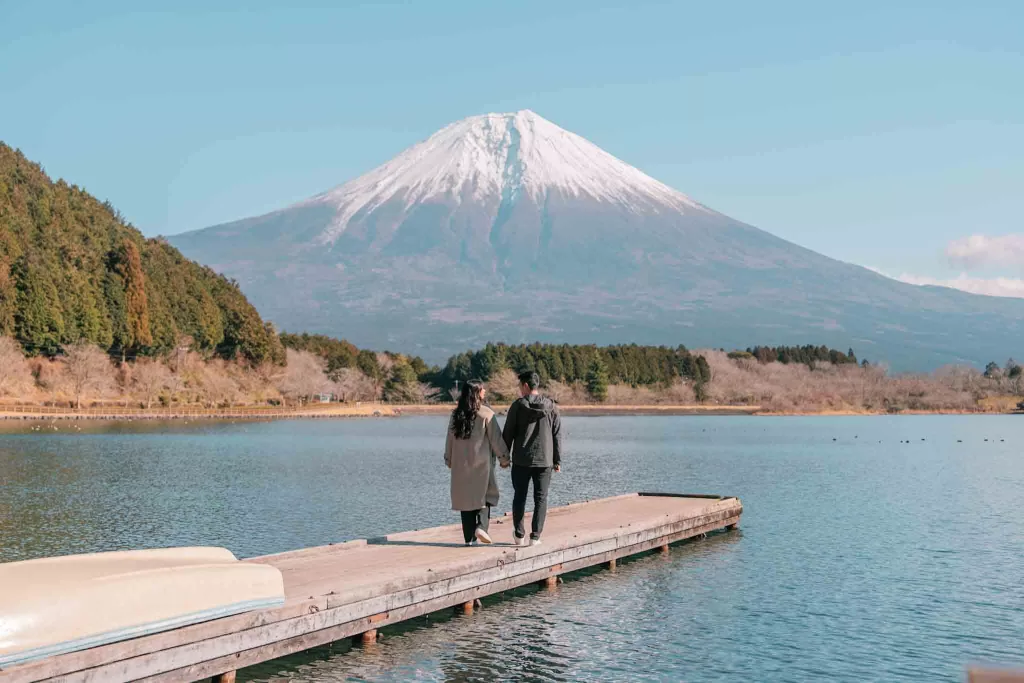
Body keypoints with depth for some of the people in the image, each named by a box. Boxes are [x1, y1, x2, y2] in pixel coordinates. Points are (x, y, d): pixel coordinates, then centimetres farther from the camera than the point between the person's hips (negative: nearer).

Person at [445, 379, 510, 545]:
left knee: (465, 498, 8)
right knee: (486, 494, 10)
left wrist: (449, 459, 20)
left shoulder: (456, 414, 4)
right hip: (481, 463, -4)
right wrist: (504, 458, 4)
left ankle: (469, 538, 9)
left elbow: (450, 439, 10)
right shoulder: (486, 414, -10)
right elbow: (496, 439, -7)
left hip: (460, 464, 4)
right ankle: (481, 526, -10)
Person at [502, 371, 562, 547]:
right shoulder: (551, 407, 2)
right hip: (544, 460, 1)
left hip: (521, 461, -1)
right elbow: (557, 436, 3)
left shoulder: (518, 405, -5)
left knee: (519, 497, 9)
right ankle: (535, 536, 1)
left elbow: (508, 433, -2)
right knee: (540, 499, 6)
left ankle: (519, 535, 11)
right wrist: (557, 461, 8)